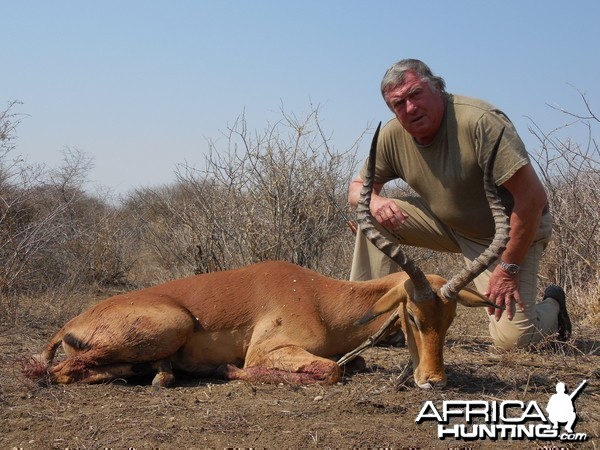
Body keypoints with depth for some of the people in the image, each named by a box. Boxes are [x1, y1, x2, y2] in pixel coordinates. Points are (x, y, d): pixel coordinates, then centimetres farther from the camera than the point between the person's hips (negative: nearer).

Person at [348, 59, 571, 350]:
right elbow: (357, 188, 1)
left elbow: (533, 197, -29)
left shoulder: (479, 121, -29)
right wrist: (374, 201, -25)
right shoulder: (393, 136, -10)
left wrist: (508, 268, -25)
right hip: (448, 225, 6)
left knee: (512, 339, -19)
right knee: (368, 215, -13)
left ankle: (551, 307, 16)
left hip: (513, 231, -5)